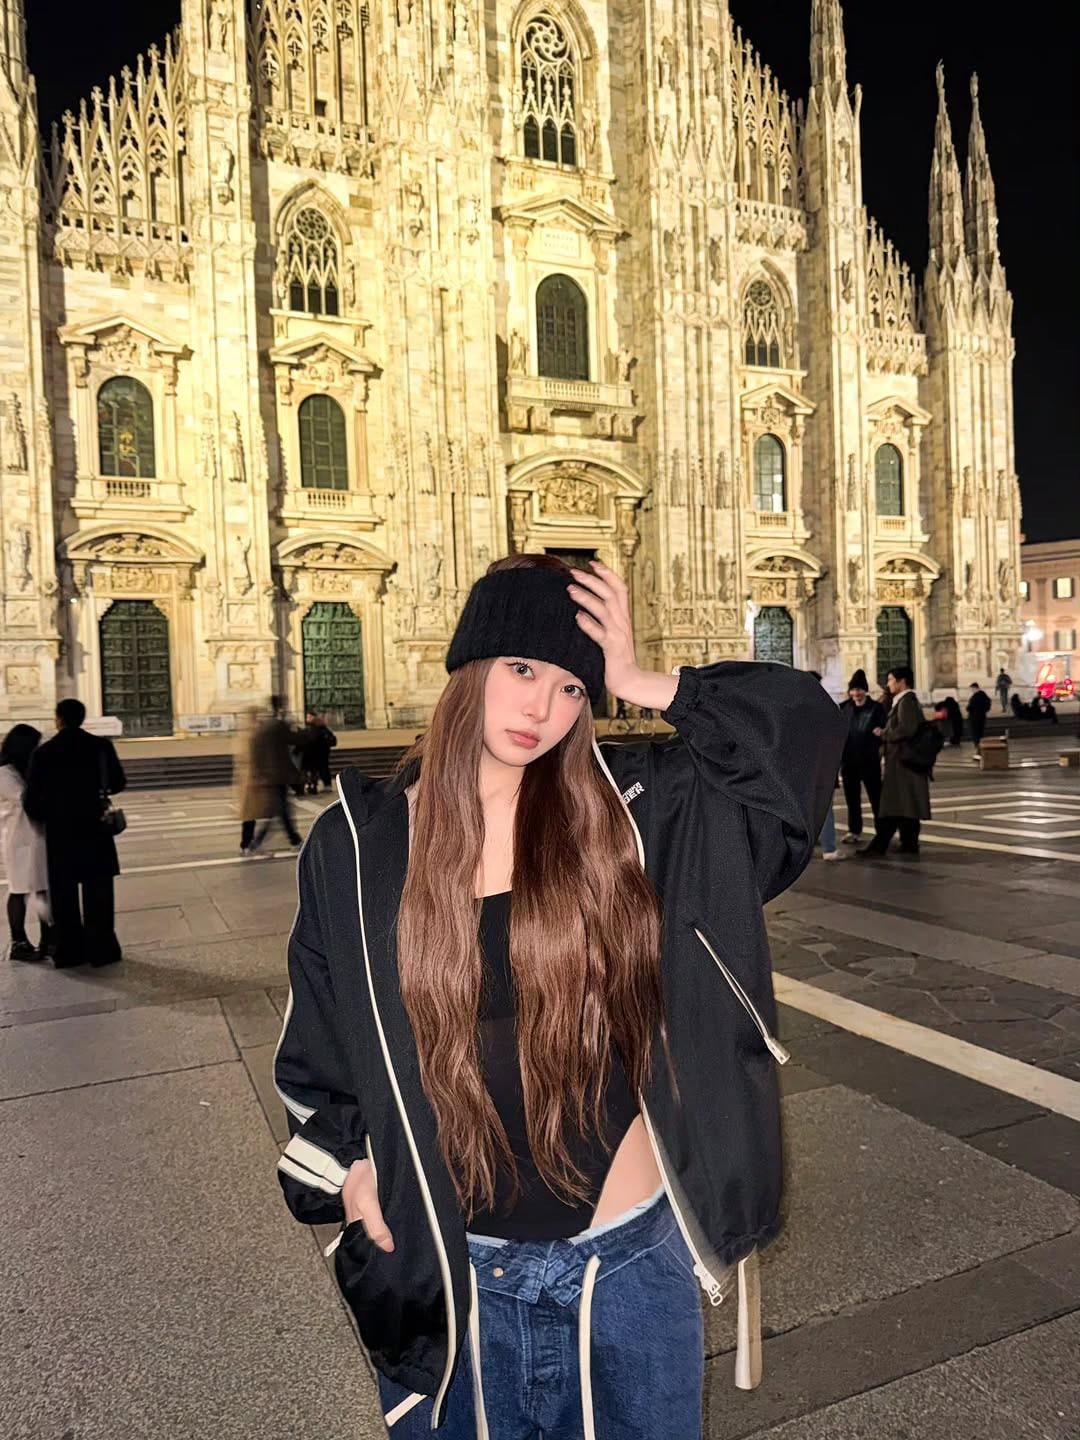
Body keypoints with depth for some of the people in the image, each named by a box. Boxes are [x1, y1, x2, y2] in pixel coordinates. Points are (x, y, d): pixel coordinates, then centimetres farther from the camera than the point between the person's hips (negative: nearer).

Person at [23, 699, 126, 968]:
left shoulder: (44, 752, -3)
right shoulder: (100, 746, -4)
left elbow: (31, 799, -3)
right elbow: (118, 783, -6)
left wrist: (44, 819, 16)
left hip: (59, 832, 1)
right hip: (93, 828, -1)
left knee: (63, 894, 11)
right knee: (97, 893, 5)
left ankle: (68, 951, 13)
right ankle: (100, 949, 3)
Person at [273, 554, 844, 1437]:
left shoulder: (624, 804, -7)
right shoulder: (362, 841, -7)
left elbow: (804, 725, -10)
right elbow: (316, 1044, 4)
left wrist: (644, 686, -14)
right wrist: (349, 1175, -4)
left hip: (630, 1256, 1)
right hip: (446, 1270, 0)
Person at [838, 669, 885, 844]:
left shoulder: (876, 708, -4)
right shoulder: (844, 708, 6)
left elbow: (884, 732, -5)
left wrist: (881, 733, -27)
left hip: (870, 760, -3)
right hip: (848, 761, 3)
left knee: (876, 797, 4)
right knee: (852, 798, 10)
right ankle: (854, 831, 20)